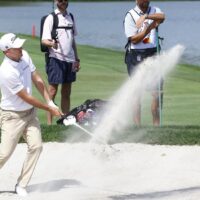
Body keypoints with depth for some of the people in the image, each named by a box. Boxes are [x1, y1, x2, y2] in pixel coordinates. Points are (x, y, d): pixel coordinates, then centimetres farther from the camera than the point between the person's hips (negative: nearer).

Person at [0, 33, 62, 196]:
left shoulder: (24, 56, -5)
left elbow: (37, 80, 5)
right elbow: (26, 98, -21)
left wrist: (50, 102, -3)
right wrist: (49, 109, -12)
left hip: (30, 113, 7)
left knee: (36, 146, -7)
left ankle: (21, 186, 2)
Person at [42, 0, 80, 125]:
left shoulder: (70, 17, 15)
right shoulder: (51, 18, -4)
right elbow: (44, 40, -10)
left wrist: (77, 59, 20)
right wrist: (52, 43, -32)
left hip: (69, 59, 6)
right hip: (56, 58, -6)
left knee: (66, 93, 10)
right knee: (52, 92, -8)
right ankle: (49, 123, -7)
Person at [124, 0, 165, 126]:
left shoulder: (154, 11, 9)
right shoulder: (130, 15, -1)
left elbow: (162, 17, -16)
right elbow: (134, 39, -8)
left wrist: (146, 16, -31)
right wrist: (149, 28, -18)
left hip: (153, 54, 3)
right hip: (136, 55, -3)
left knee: (157, 92, 1)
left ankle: (156, 124, 9)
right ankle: (137, 124, -1)